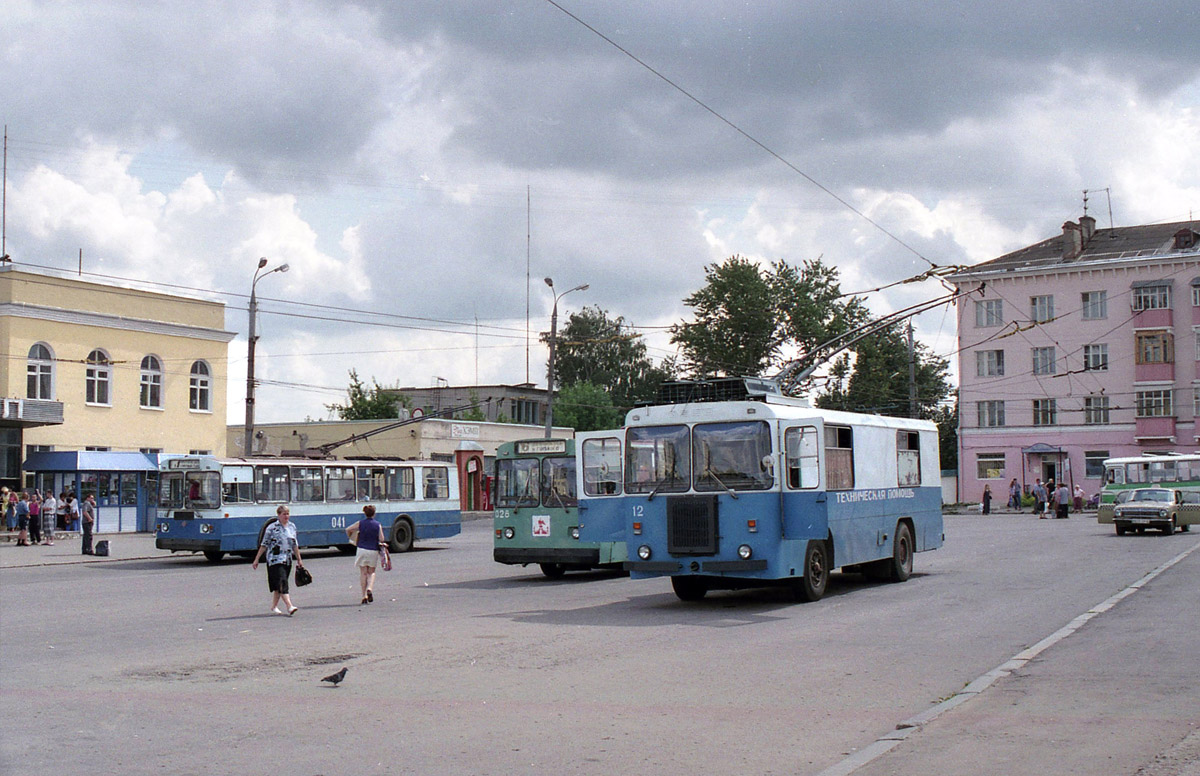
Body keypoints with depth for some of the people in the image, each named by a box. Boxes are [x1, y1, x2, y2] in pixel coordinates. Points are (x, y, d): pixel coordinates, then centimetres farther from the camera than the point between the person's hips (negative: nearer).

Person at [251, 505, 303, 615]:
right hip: (275, 560, -6)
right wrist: (256, 560, -2)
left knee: (278, 585, 12)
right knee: (282, 582, -15)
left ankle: (274, 606, 24)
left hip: (287, 560, 6)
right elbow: (264, 545, -3)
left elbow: (295, 545, 17)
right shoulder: (272, 528, -6)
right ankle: (289, 606, -22)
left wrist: (299, 559, 19)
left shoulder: (292, 527, 10)